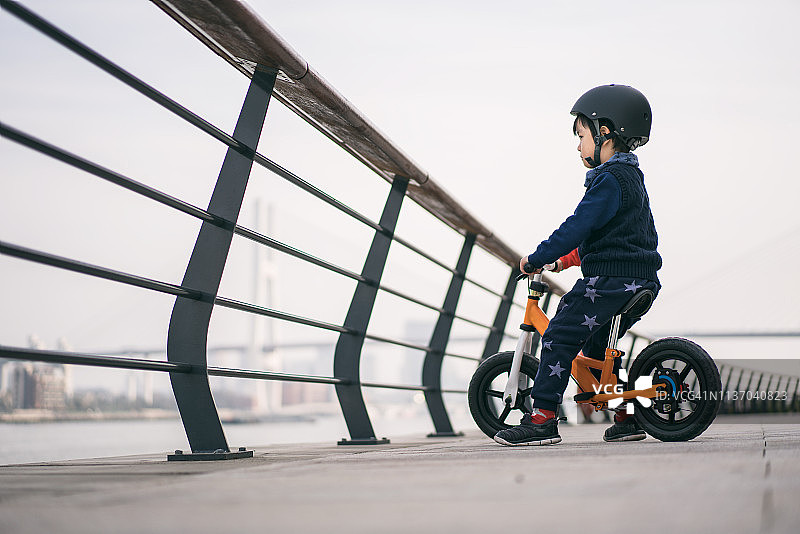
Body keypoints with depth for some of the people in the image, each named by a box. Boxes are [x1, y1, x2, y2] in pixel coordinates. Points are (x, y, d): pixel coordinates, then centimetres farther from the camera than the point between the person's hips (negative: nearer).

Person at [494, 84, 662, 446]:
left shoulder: (610, 179, -13)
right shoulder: (630, 178, 20)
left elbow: (578, 226, -20)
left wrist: (537, 259, -13)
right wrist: (569, 259, 29)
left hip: (610, 280, -11)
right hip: (638, 280, 11)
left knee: (559, 337, -11)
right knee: (596, 344, 22)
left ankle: (543, 419, -14)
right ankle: (626, 418, 22)